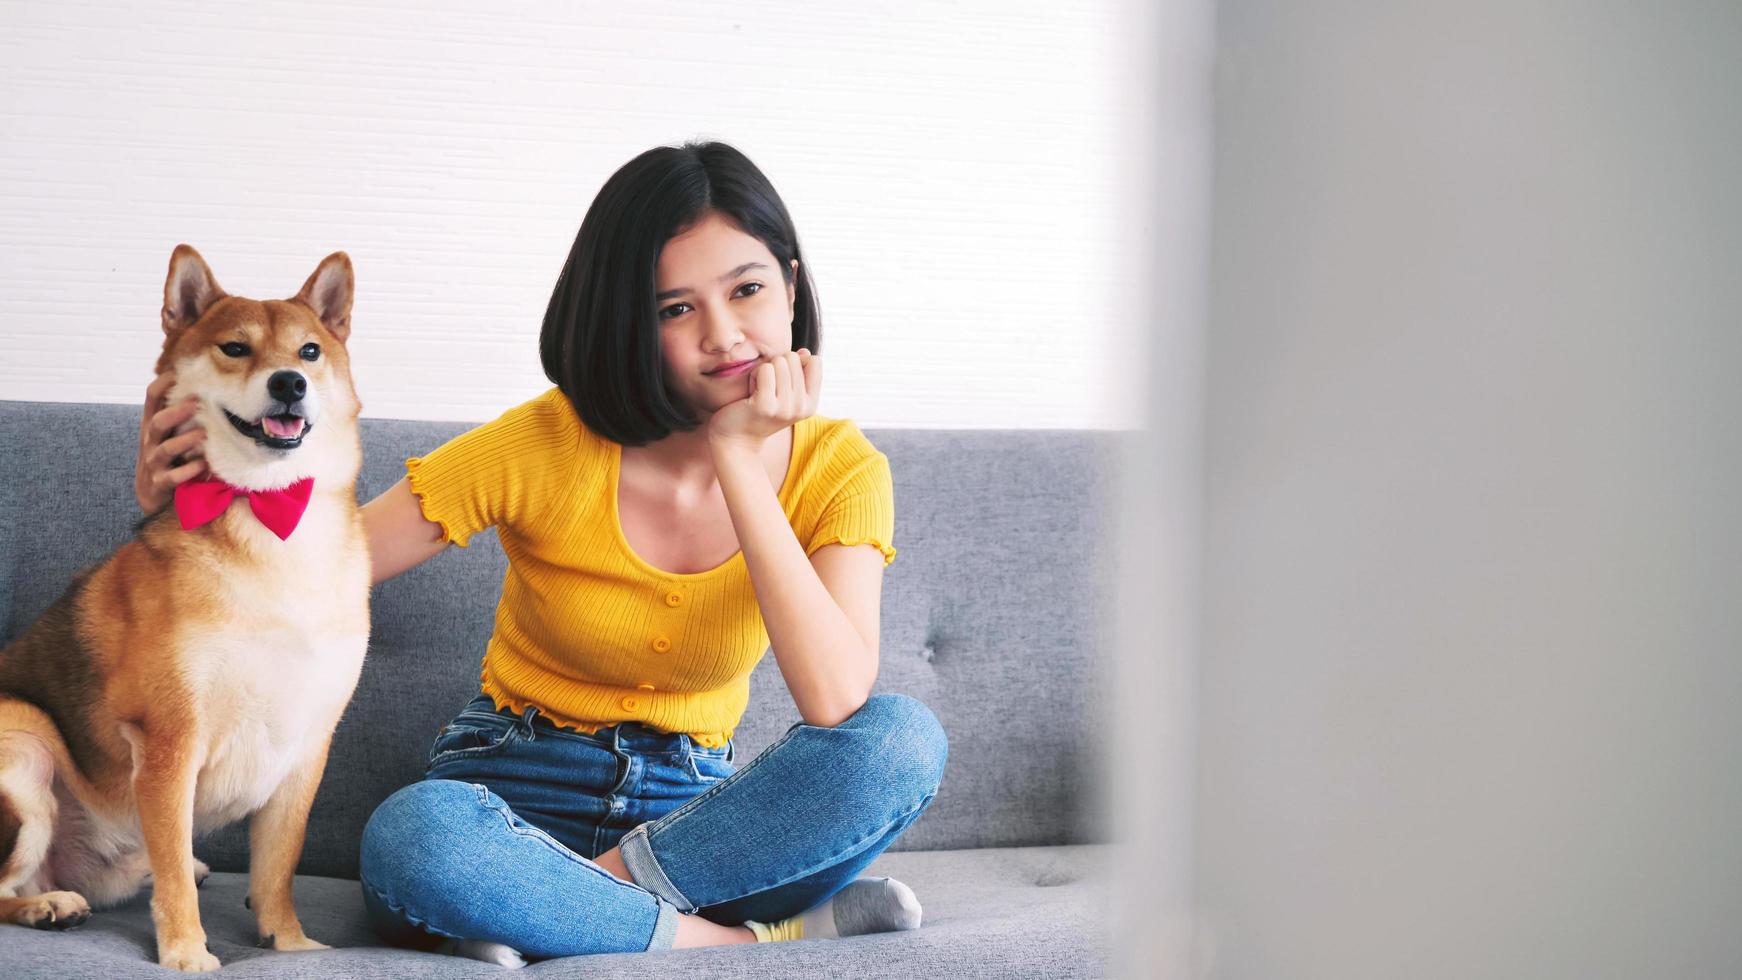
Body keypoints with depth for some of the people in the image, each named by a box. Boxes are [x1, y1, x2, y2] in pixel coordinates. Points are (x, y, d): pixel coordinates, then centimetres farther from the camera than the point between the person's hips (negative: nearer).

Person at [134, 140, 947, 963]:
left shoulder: (837, 468, -8)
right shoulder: (549, 447, -12)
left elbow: (835, 701, -24)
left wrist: (739, 460, -24)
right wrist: (176, 499, -29)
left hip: (691, 809, 2)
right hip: (512, 794, -2)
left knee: (903, 738, -28)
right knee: (412, 836, -38)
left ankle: (576, 904, -26)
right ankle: (766, 941, -27)